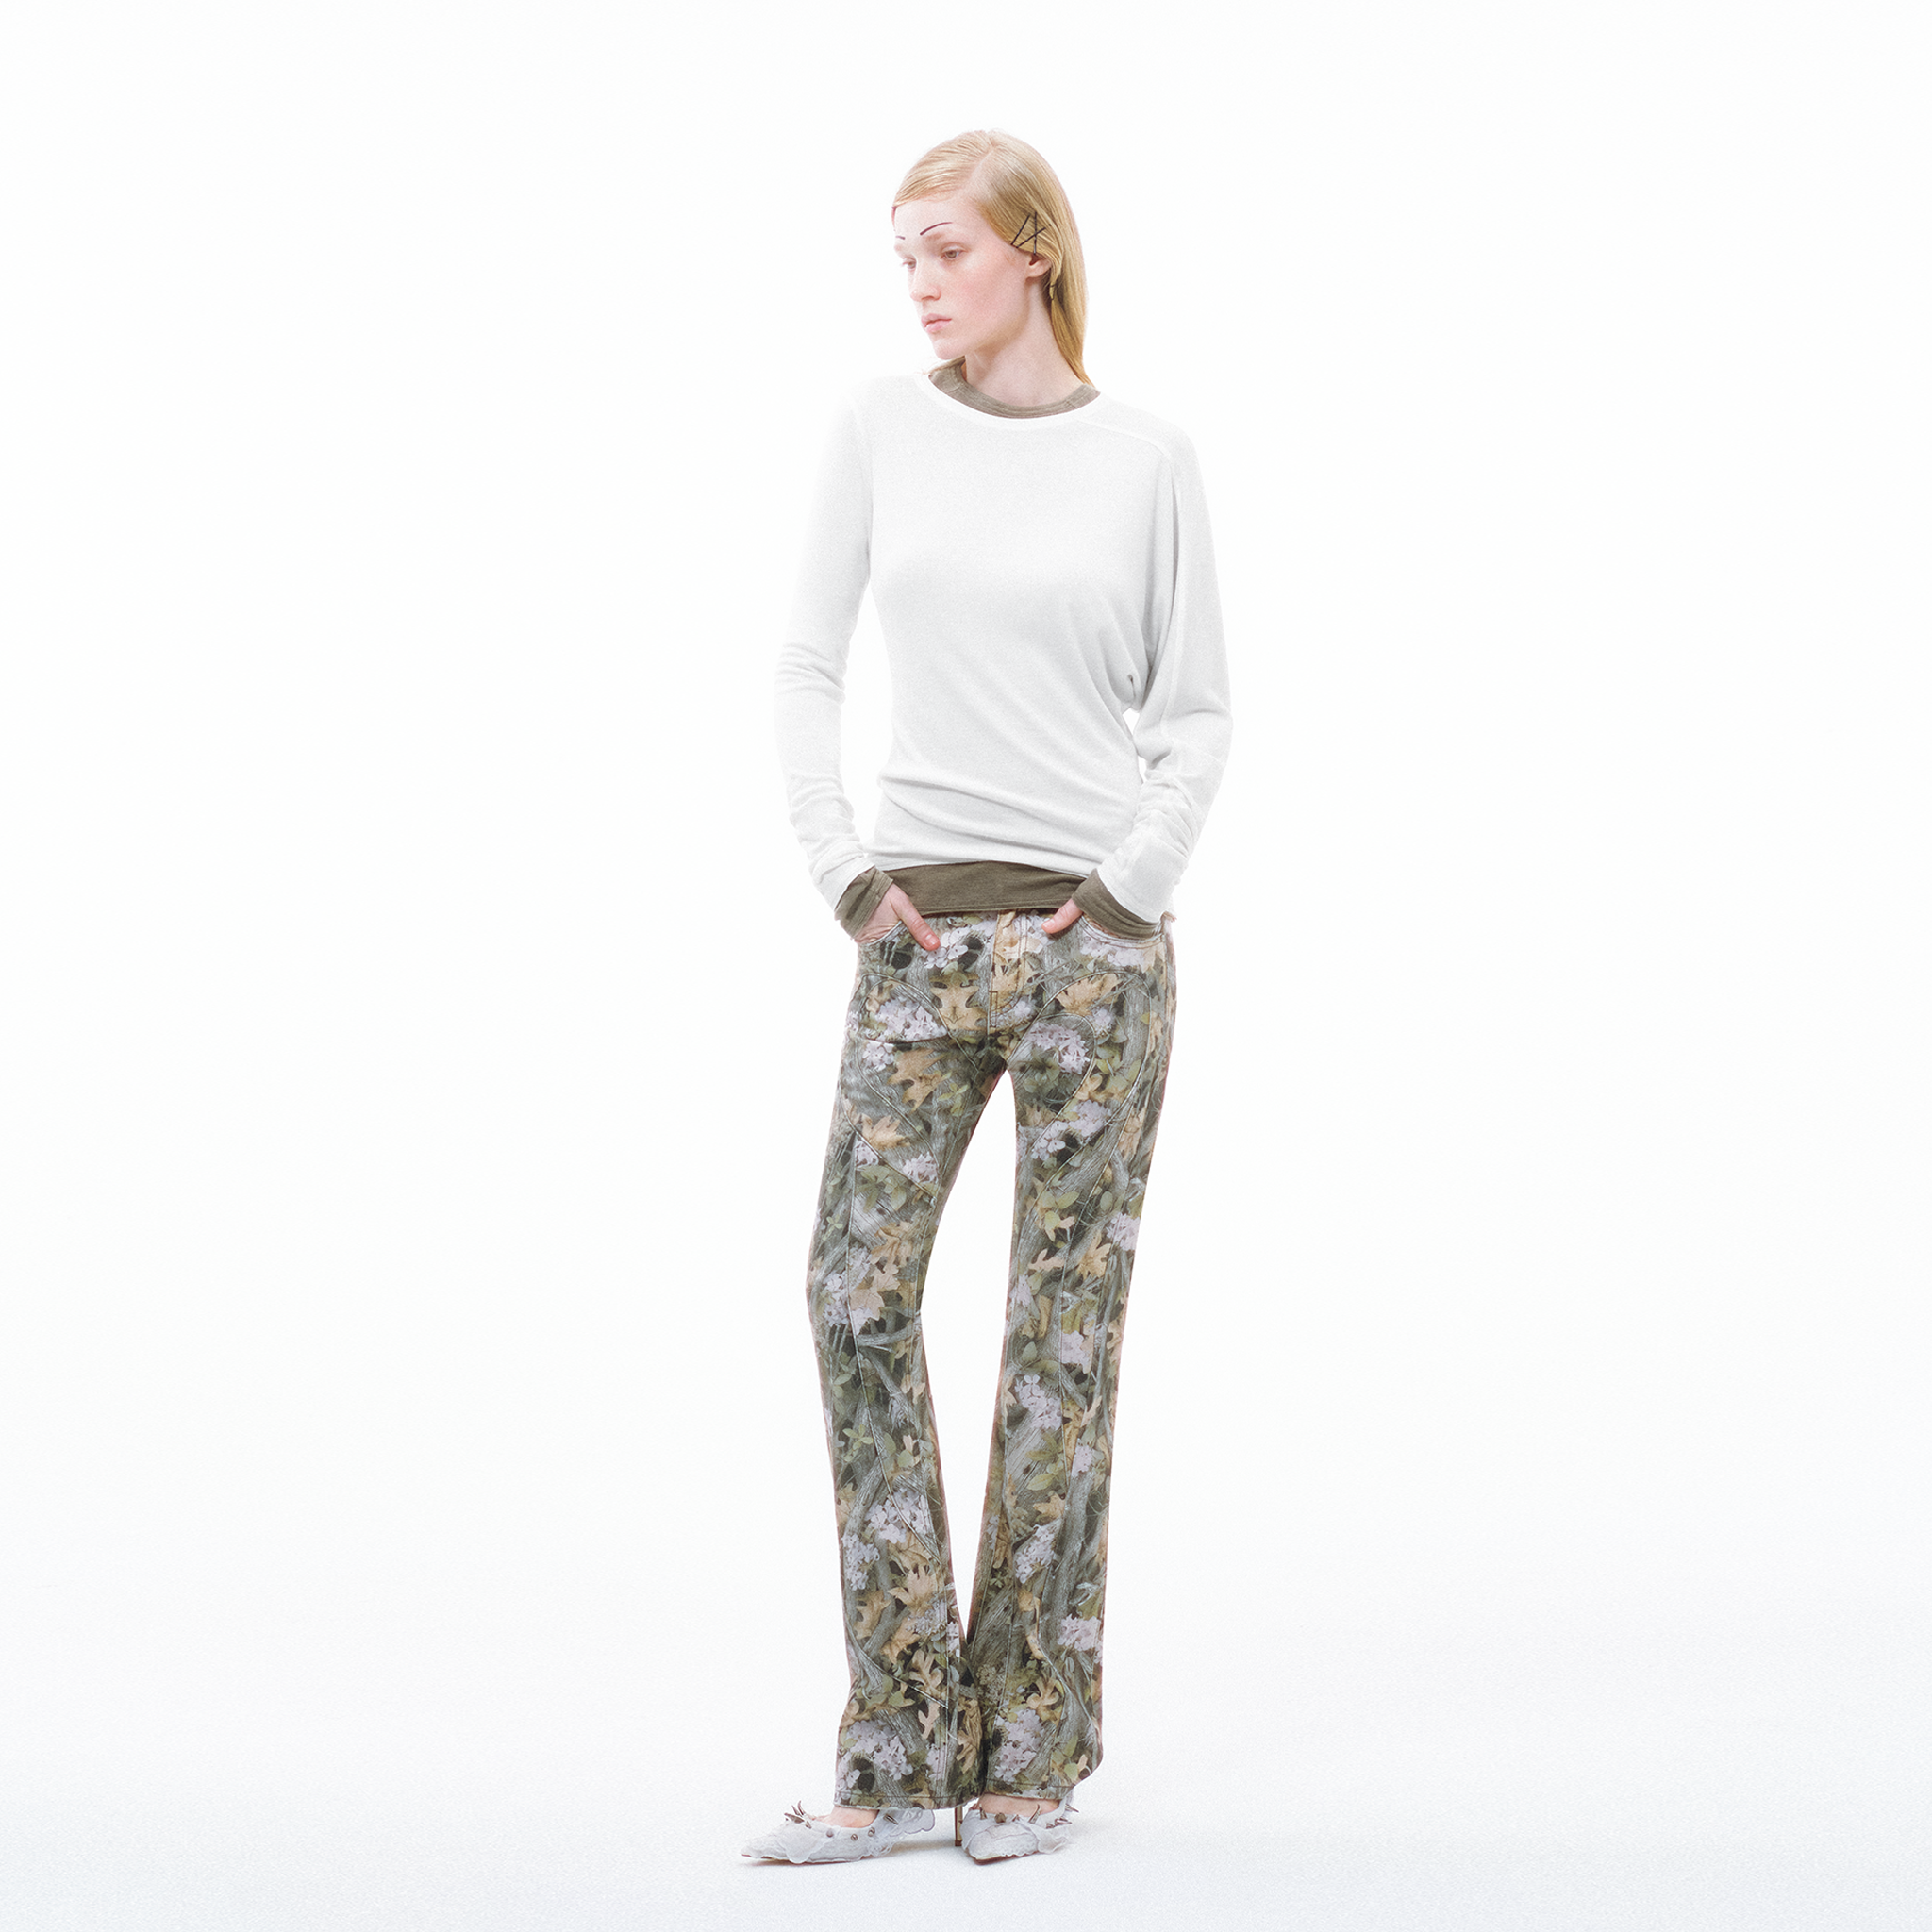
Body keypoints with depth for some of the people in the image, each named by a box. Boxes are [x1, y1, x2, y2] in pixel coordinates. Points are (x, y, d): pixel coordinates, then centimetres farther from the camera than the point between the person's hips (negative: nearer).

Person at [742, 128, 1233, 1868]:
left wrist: (1134, 884, -6)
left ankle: (1029, 1753, 13)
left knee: (1066, 1322, 2)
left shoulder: (1146, 460, 2)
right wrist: (842, 867, -2)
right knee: (859, 1296, -5)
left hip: (1096, 935, -2)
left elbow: (1200, 712, 5)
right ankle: (898, 1756, 5)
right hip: (922, 930, 2)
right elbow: (808, 667, 7)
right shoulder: (882, 430, 6)